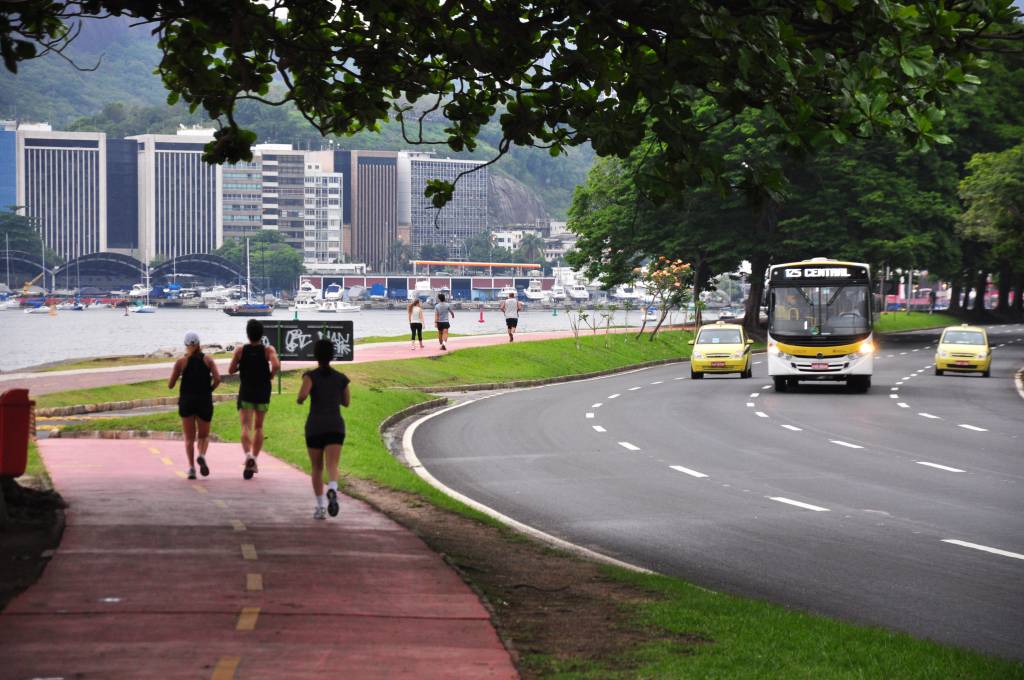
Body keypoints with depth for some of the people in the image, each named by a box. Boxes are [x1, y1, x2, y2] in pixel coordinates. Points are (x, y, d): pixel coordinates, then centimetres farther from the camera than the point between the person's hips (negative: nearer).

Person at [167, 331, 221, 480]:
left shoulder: (181, 362, 0)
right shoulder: (208, 360, 3)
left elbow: (170, 385, -2)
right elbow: (217, 379, -10)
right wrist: (209, 390, 7)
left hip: (186, 401, 0)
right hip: (205, 401, 1)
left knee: (189, 438, 6)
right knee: (204, 435, 13)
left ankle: (191, 467, -10)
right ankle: (202, 456, -17)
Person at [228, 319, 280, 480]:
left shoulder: (240, 350, -5)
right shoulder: (268, 350, -7)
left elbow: (231, 370, -2)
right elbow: (276, 365, -23)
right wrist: (271, 376, -3)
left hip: (246, 392, -1)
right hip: (263, 393, 1)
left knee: (246, 426, -6)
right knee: (258, 427, 16)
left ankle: (248, 455, -30)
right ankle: (254, 461, 18)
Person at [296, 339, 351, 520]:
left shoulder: (311, 375, -2)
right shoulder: (341, 378, 8)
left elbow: (302, 396, -18)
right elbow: (346, 402, 20)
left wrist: (299, 399, 6)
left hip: (314, 427, 0)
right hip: (335, 426, 0)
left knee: (316, 469, 16)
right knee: (332, 467, -14)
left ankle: (320, 508, 13)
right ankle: (332, 491, -45)